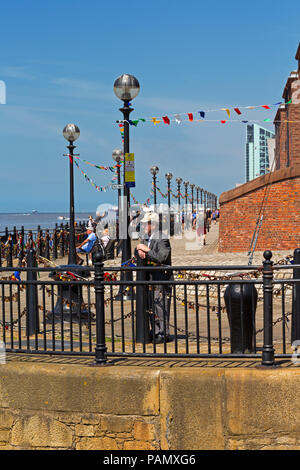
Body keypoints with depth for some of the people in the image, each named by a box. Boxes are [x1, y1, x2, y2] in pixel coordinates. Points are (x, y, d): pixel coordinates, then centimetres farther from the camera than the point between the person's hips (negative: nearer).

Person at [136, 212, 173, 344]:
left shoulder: (162, 239, -14)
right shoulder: (146, 239, 14)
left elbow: (161, 257, -25)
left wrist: (147, 250, -18)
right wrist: (140, 250, -3)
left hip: (162, 279, -9)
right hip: (150, 279, 9)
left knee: (161, 307, -6)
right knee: (151, 307, 13)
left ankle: (164, 334, 0)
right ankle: (155, 332, 23)